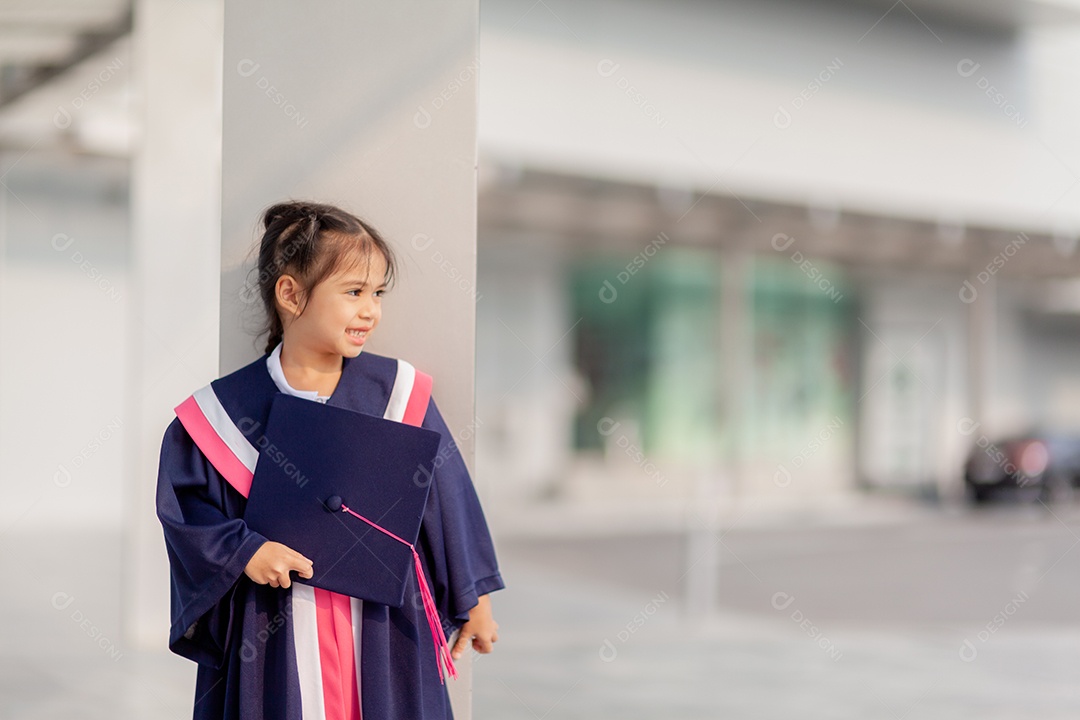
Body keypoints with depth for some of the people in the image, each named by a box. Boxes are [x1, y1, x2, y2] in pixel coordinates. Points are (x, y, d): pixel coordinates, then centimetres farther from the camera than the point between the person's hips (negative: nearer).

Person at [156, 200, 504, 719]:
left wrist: (475, 602, 9)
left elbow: (449, 499, 5)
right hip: (272, 635, -1)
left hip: (383, 628, 1)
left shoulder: (399, 392, -2)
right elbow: (182, 503, 1)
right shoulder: (226, 408, -5)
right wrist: (243, 551, -16)